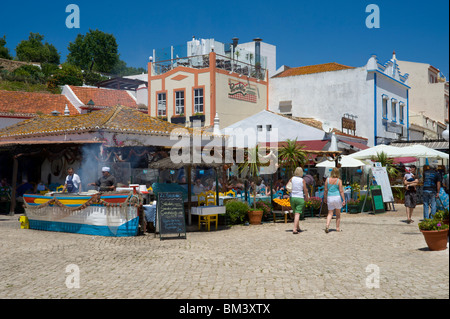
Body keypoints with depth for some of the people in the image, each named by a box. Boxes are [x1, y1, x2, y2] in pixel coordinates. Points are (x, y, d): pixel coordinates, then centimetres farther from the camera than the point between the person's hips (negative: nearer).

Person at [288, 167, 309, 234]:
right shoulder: (302, 180, -6)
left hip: (292, 198, 3)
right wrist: (307, 197, 12)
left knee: (295, 213, 18)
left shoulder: (292, 179, -1)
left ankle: (298, 227, 29)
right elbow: (305, 190, -3)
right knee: (297, 214, -5)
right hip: (300, 198, -3)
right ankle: (295, 229, -14)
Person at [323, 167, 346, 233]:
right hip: (337, 197, -2)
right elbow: (341, 191, -9)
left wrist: (325, 198, 13)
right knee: (338, 214, 13)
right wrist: (344, 200, -5)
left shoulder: (327, 180, 0)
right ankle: (338, 228, 19)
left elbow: (325, 190, 2)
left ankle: (327, 226, -16)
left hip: (329, 197, 2)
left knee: (330, 213, 6)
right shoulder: (339, 181, -6)